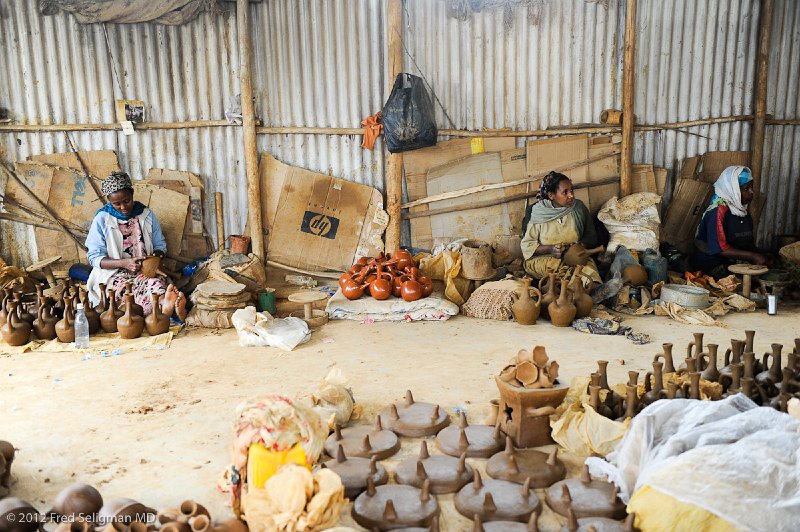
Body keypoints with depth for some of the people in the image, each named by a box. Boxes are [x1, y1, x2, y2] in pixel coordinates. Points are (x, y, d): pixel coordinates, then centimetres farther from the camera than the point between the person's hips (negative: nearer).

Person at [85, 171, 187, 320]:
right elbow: (94, 257, -1)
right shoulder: (102, 219, 2)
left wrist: (156, 255, -10)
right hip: (115, 274, -2)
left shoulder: (147, 215, 9)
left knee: (155, 282, -36)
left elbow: (160, 245, 16)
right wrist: (124, 263, -18)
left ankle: (165, 303, -68)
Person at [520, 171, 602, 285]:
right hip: (543, 258, -1)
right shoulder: (539, 213, -3)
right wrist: (550, 249, -18)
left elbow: (591, 236, 10)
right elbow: (527, 245, -1)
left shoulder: (579, 208, 4)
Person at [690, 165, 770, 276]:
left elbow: (748, 242, 18)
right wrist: (753, 256, -20)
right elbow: (719, 248, -21)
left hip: (734, 264, 8)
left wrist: (759, 255, -3)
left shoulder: (743, 210, 12)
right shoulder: (718, 211, -15)